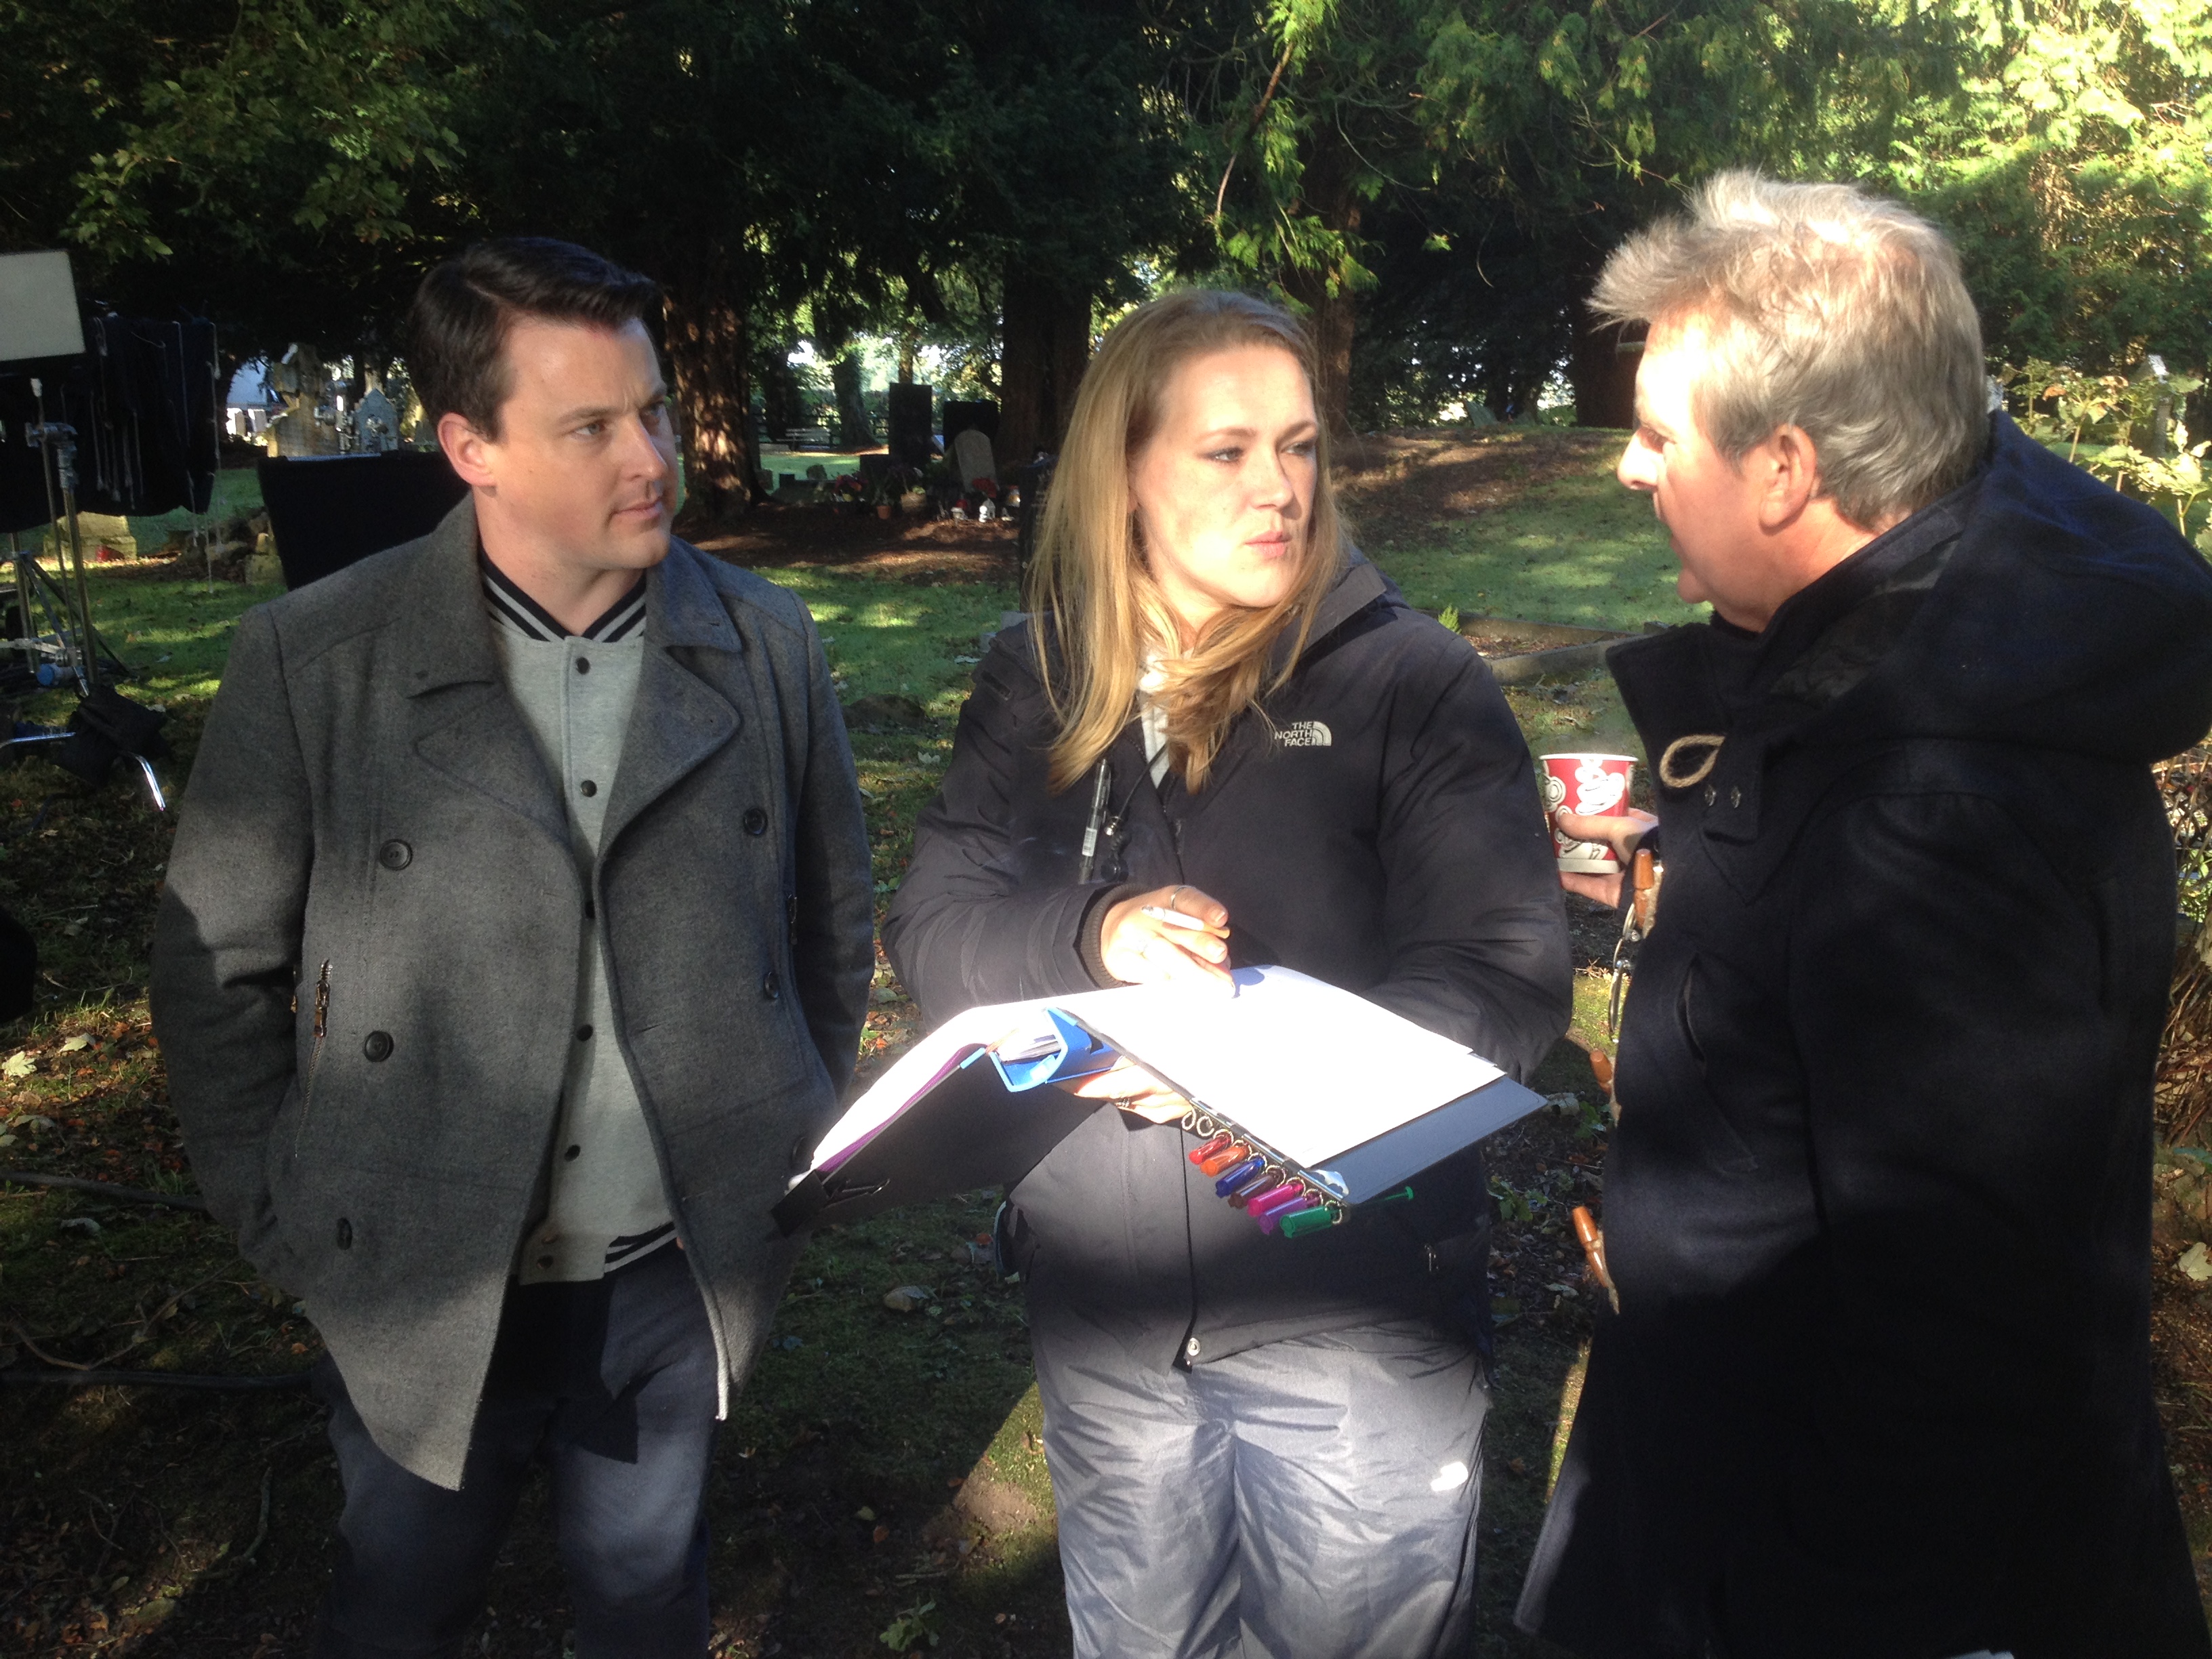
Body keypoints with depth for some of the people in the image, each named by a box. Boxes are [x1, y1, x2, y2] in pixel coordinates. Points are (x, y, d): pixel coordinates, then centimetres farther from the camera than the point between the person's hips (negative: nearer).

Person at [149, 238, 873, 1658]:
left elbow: (838, 911, 6)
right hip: (421, 1290, -1)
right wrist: (281, 1224, -3)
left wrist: (800, 1143, 6)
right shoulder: (311, 662, -12)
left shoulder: (768, 646, -5)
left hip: (678, 1272, 2)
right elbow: (217, 968, -3)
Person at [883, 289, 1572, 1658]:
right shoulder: (1039, 682, 0)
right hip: (1103, 1310, 4)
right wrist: (1089, 937, -23)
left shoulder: (1415, 680, -11)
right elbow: (933, 928, -3)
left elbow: (1507, 984, -16)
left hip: (1355, 1318, -3)